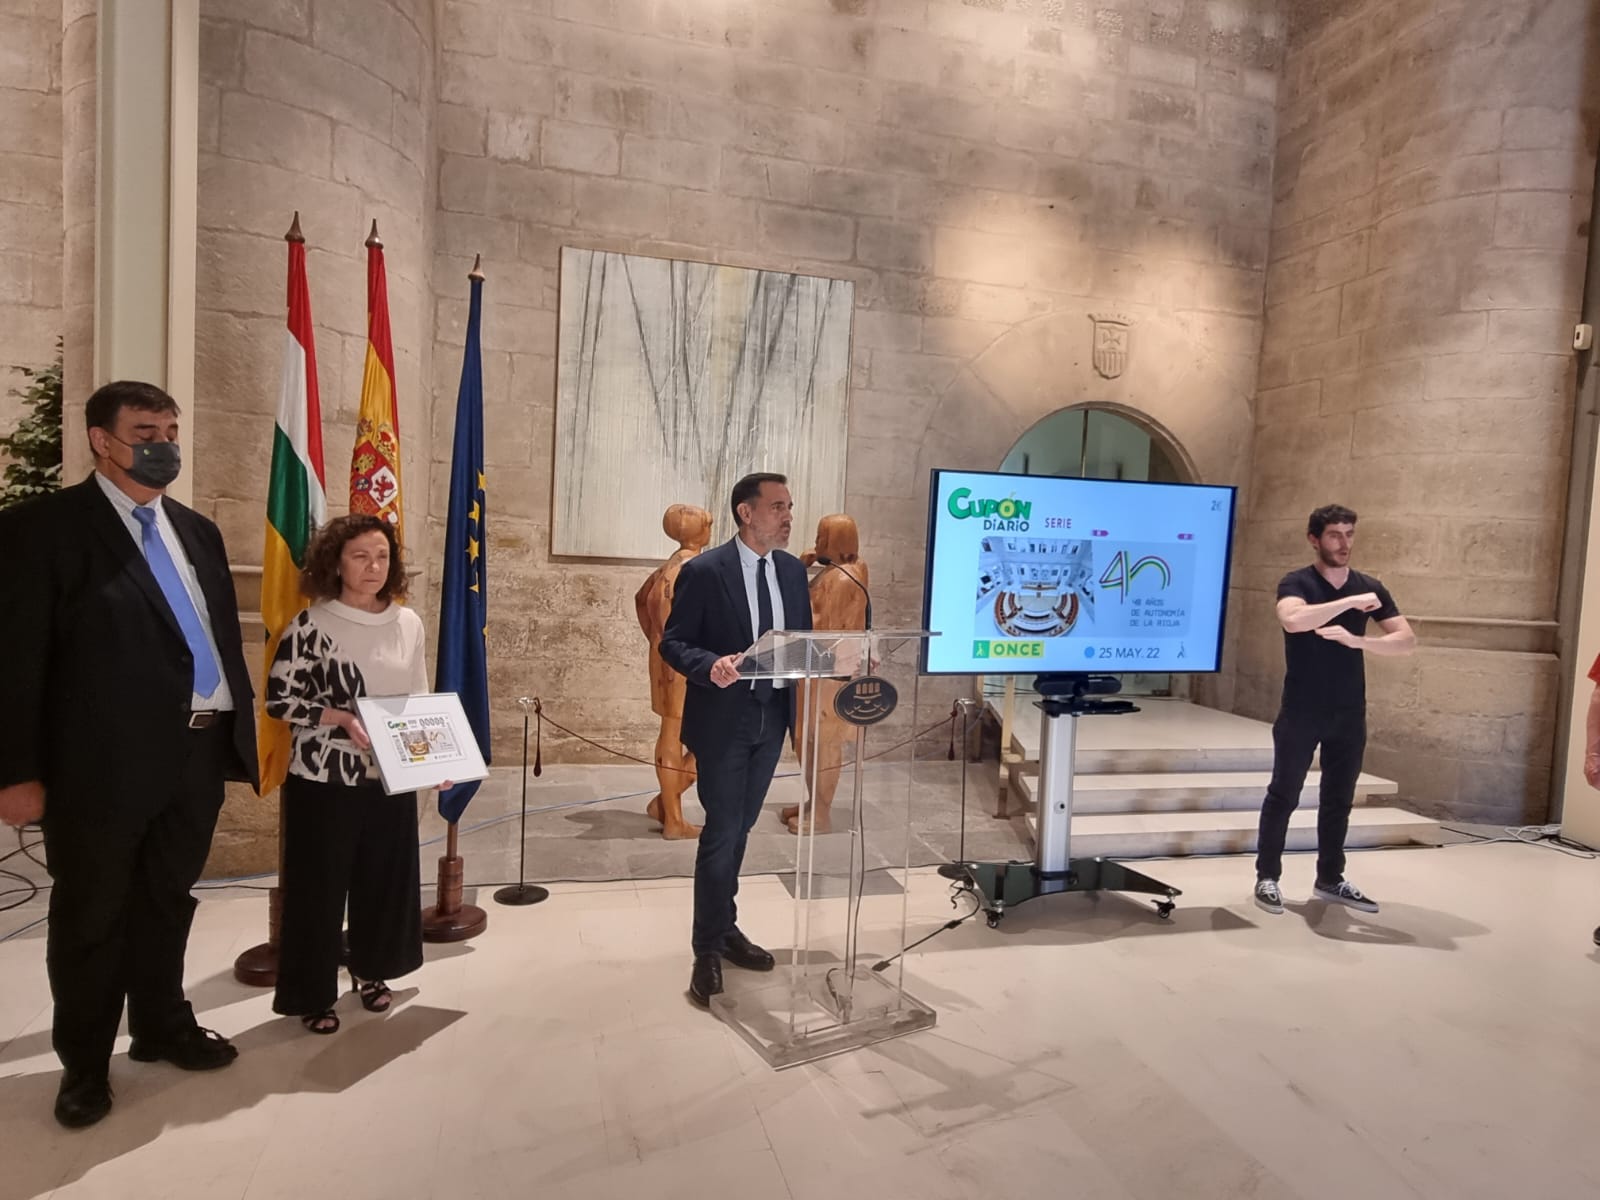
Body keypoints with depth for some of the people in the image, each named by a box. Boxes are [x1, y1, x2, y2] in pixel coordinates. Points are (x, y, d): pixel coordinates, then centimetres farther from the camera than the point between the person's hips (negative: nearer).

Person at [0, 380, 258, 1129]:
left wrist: (240, 730, 11)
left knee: (168, 902, 20)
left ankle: (163, 1026, 39)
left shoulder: (198, 531, 13)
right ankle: (84, 1064, 31)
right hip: (104, 759, -5)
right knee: (92, 916, 12)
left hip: (199, 751, 6)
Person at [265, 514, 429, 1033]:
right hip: (324, 778, -4)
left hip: (392, 777, 5)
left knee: (386, 878, 14)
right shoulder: (311, 624, -10)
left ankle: (370, 971, 36)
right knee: (319, 886, 6)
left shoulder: (408, 622, 4)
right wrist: (341, 718, -22)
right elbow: (279, 699, -8)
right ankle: (312, 994, 23)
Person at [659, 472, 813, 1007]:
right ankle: (708, 949, 13)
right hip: (723, 719, -6)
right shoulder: (703, 571, -12)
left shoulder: (793, 570, 6)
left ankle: (724, 928, 33)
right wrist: (711, 666, -29)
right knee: (722, 832, -1)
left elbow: (803, 638, 13)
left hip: (772, 715, 6)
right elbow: (672, 642, -10)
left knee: (739, 829, 17)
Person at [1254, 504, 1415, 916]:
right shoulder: (1296, 583, -9)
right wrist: (1351, 602, -27)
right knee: (1283, 796, 3)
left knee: (1339, 800, 12)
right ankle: (1267, 878, 13)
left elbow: (1407, 640, -2)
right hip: (1301, 714, -4)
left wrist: (1356, 639, -18)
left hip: (1349, 715, 4)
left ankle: (1330, 879, 25)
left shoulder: (1370, 587, 5)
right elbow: (1293, 620, -32)